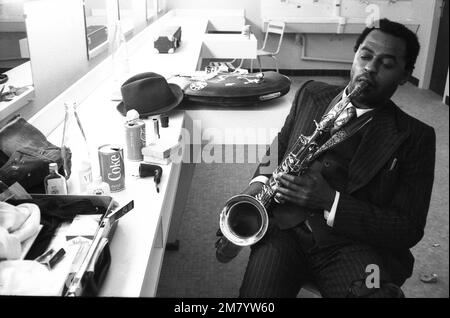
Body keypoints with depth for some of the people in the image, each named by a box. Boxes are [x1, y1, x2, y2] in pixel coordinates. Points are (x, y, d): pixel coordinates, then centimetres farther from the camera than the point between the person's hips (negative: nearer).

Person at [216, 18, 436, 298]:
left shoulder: (415, 137, 1)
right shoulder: (312, 94, 13)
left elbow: (409, 229, -3)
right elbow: (278, 149, 25)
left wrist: (330, 201, -16)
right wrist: (260, 182, 3)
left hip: (353, 244, -2)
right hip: (285, 228, 3)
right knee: (256, 289, -25)